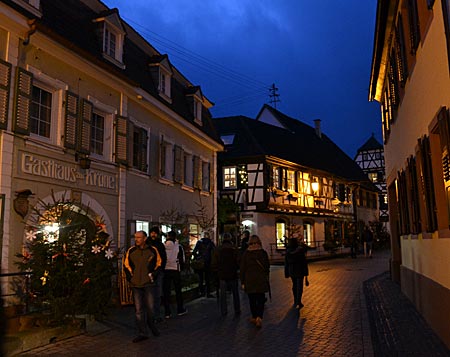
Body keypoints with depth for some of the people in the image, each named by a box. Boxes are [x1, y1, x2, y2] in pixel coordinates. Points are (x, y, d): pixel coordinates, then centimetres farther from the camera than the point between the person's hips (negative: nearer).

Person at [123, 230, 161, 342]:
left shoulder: (153, 251, -1)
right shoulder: (130, 251, 3)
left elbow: (158, 264, 8)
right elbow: (126, 265, 12)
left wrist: (153, 275, 0)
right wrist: (130, 277, 3)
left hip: (148, 284, -1)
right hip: (135, 285, 2)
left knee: (150, 308, 5)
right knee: (138, 310, 3)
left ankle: (152, 326, 31)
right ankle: (142, 333, 11)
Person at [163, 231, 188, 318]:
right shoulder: (178, 246, -8)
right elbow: (182, 259, -1)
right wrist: (181, 268, 15)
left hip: (165, 271, 1)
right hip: (175, 270, -1)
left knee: (166, 291, 7)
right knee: (178, 290, 12)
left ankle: (167, 312, 9)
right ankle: (180, 310, 21)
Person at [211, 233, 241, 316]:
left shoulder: (217, 250, -4)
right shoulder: (234, 250, -9)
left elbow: (214, 264, -2)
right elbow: (238, 263, -8)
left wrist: (217, 272, 13)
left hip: (222, 276, 1)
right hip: (232, 275, -1)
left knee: (222, 294, 10)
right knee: (235, 294, 12)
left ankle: (223, 311, 12)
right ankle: (237, 310, 16)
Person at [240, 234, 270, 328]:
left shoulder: (246, 254, -5)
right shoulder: (263, 253, -2)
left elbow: (242, 269, -3)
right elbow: (267, 267, 6)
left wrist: (242, 282, 3)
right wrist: (266, 277, 19)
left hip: (249, 280, 0)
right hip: (262, 280, 1)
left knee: (252, 300, 13)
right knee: (260, 299, 4)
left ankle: (254, 317, 22)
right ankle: (259, 317, -13)